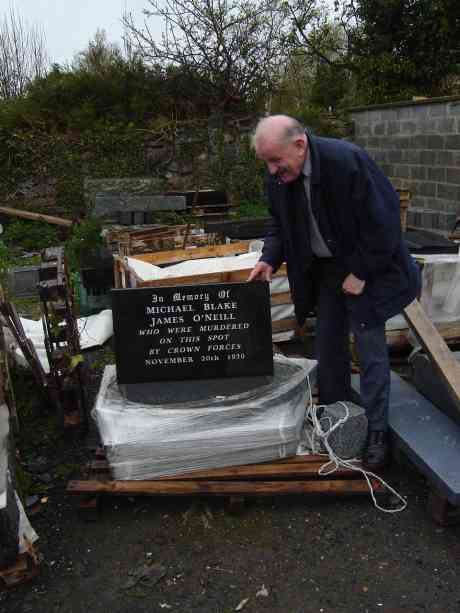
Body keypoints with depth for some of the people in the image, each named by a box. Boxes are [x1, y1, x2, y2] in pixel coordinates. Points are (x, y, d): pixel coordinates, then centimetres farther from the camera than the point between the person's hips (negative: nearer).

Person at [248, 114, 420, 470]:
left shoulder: (347, 160, -27)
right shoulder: (278, 178, -7)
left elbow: (383, 219, -23)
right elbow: (280, 225, 8)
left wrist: (360, 273, -20)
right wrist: (270, 259, -10)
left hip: (366, 269, -6)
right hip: (324, 269, 6)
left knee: (370, 348, -2)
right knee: (328, 345, 12)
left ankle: (376, 433, 12)